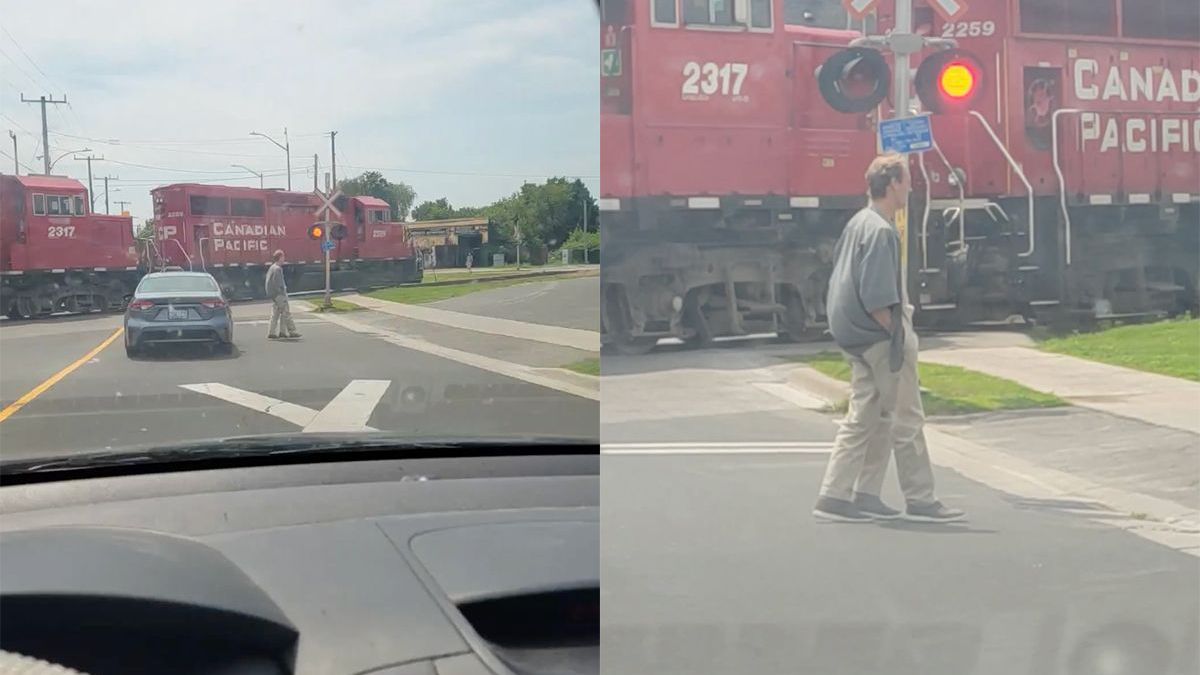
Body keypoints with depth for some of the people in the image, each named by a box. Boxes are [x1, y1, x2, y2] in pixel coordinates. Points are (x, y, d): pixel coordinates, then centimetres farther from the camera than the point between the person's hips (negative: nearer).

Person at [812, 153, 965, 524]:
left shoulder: (858, 222, 10)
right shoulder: (881, 232, -19)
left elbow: (840, 279, 16)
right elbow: (875, 299, -24)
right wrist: (897, 334, -15)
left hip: (856, 336, 9)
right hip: (880, 338, -9)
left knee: (863, 418, 13)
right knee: (906, 420, 1)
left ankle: (836, 496, 15)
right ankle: (920, 500, 11)